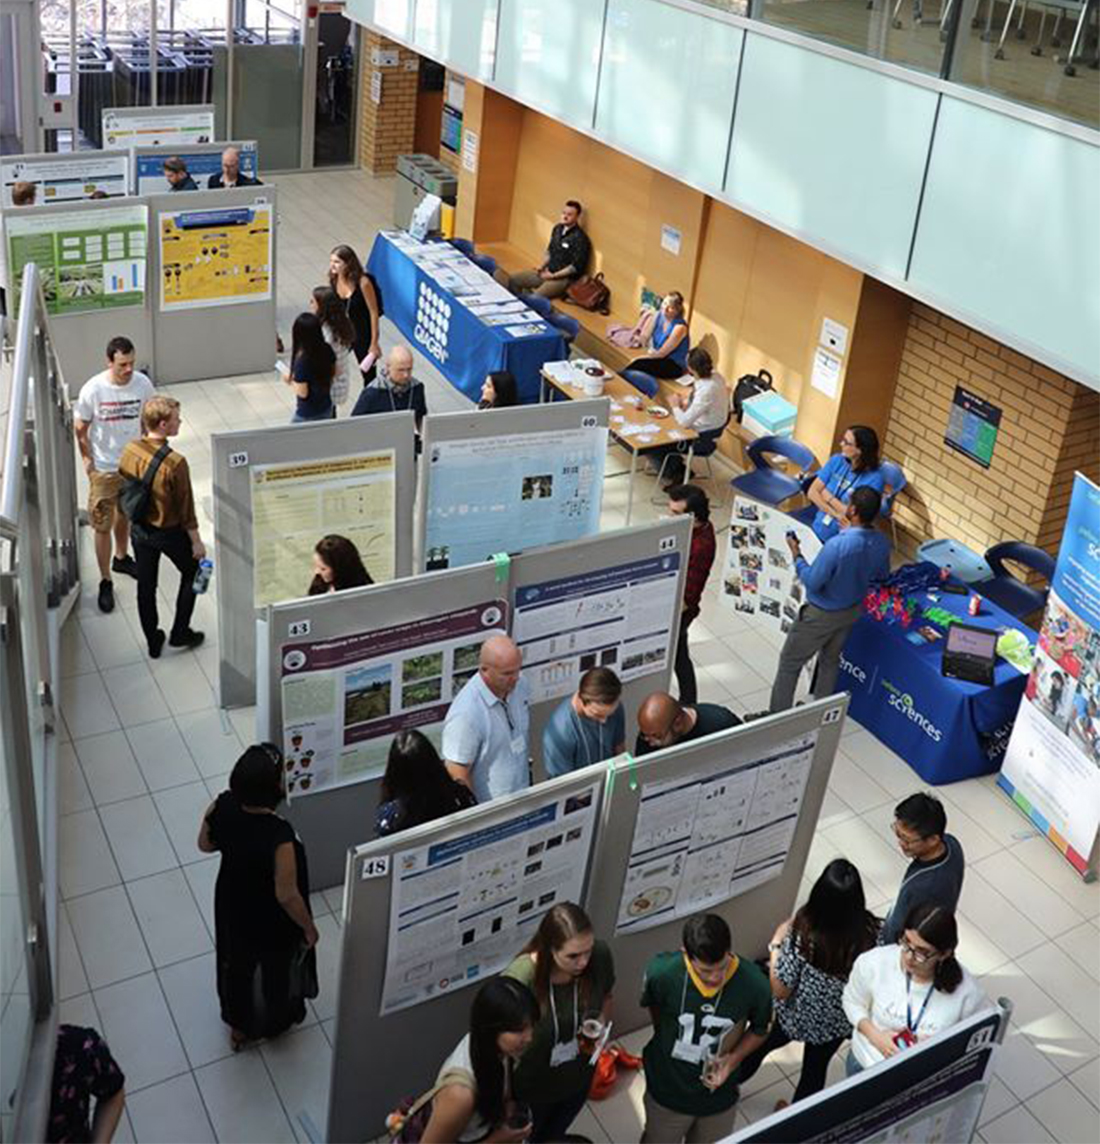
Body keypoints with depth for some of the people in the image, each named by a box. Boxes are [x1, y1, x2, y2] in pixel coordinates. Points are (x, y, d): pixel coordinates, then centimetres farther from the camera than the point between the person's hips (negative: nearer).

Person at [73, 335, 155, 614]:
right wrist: (87, 460, -8)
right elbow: (80, 429, -9)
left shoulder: (143, 384, -13)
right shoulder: (93, 390, -21)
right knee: (103, 526, 2)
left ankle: (121, 558, 49)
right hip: (104, 469, -4)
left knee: (125, 515, 25)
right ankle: (105, 582, 15)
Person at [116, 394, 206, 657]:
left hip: (140, 529, 5)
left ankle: (153, 642, 32)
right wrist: (196, 542, -7)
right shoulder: (175, 463, -29)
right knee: (192, 572, 22)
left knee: (146, 585, 18)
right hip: (170, 532, -5)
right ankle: (180, 633, 28)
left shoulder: (129, 451, -11)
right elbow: (186, 507, -20)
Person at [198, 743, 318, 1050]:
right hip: (273, 924, -4)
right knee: (276, 973, 27)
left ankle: (239, 1026, 56)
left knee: (237, 967, 31)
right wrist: (309, 928, -12)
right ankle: (276, 1022, 55)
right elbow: (287, 896, -28)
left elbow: (205, 845, -4)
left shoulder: (221, 808, -25)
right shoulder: (280, 836, -40)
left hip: (233, 912, 5)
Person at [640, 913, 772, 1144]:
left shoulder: (755, 984, -30)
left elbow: (759, 1030, -7)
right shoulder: (662, 972, -31)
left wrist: (734, 1059, -21)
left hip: (720, 1095, 1)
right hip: (668, 1090, -1)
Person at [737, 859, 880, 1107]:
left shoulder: (803, 934, -36)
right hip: (836, 1022, 2)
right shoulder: (870, 931, -28)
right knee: (816, 1068, 30)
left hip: (795, 1016, -2)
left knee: (757, 1048, 29)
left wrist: (776, 945, -14)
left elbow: (780, 991, -24)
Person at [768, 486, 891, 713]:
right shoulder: (881, 543, -14)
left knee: (789, 662, 12)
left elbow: (812, 582, -27)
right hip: (852, 610, 7)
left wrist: (796, 555, -14)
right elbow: (881, 576, 5)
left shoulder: (837, 545, -37)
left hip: (822, 615, -6)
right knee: (831, 659, 27)